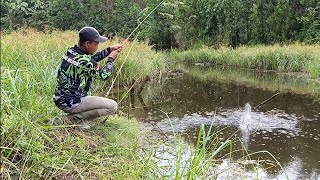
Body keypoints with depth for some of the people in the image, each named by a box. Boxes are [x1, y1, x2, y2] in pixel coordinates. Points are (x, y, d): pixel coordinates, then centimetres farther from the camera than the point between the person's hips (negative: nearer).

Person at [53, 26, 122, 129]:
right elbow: (104, 75, -8)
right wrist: (111, 59, 6)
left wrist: (109, 50, 13)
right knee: (113, 106, -7)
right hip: (70, 103, -9)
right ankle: (76, 117, -4)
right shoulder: (85, 63, -25)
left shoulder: (70, 51, 1)